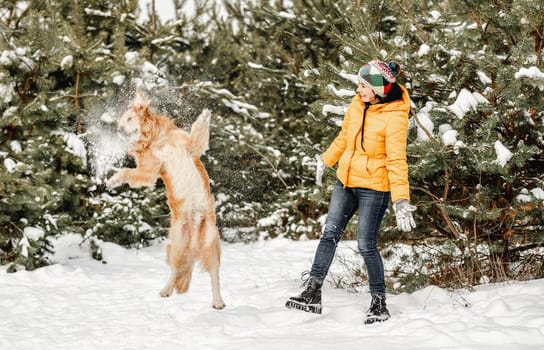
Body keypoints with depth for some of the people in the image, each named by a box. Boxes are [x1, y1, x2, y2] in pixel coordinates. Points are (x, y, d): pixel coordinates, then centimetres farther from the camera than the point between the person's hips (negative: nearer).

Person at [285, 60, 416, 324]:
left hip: (373, 188, -7)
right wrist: (325, 160, 26)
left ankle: (379, 303, 10)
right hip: (346, 182, 7)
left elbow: (397, 161, -23)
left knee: (366, 245, -4)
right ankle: (312, 293, 12)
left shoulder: (394, 117, -20)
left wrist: (401, 201, -30)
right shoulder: (358, 104, 0)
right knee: (330, 234, 7)